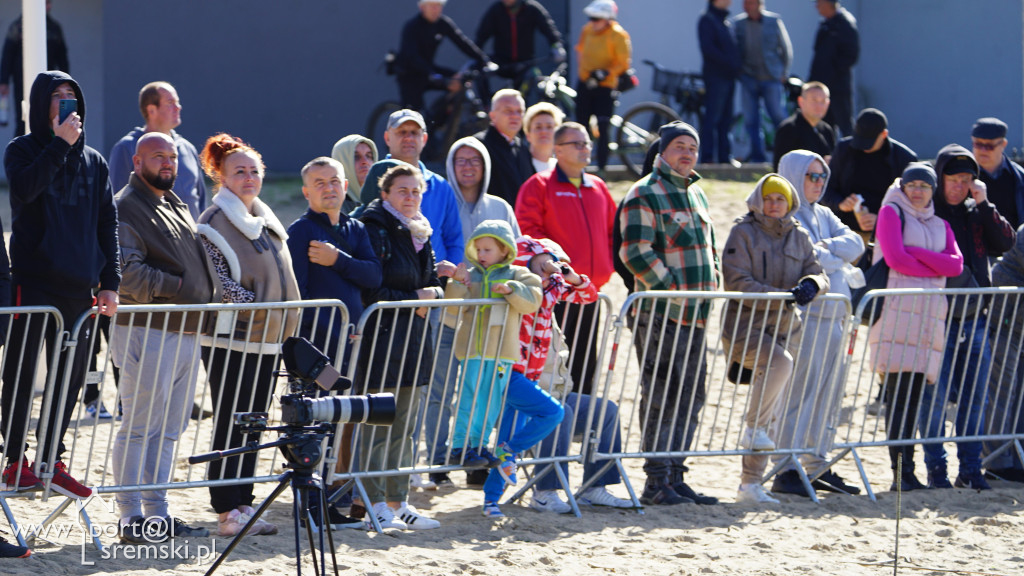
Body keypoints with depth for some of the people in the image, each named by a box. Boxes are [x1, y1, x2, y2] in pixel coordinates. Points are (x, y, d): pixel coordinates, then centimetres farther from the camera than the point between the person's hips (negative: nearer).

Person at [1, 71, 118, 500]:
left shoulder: (93, 161, 13)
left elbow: (107, 222, 13)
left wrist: (109, 282, 6)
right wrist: (60, 144, -20)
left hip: (79, 286, 4)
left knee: (70, 375, 6)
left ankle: (51, 460, 14)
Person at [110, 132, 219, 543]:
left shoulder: (177, 206, 20)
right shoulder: (126, 209, -9)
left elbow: (199, 260, 29)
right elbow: (125, 271, -20)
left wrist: (213, 295, 11)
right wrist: (174, 286, -21)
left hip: (188, 335, 9)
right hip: (148, 334, -9)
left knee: (168, 431, 12)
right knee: (139, 428, -6)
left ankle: (157, 513, 18)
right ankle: (131, 517, -3)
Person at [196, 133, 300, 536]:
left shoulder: (266, 220, 16)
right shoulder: (214, 223, -9)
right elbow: (219, 282, -16)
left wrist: (284, 322, 14)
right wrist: (257, 304, -21)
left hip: (267, 340, 8)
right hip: (231, 340, -8)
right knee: (229, 426, -6)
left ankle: (242, 504, 15)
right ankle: (227, 511, -5)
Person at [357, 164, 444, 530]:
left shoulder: (419, 234, 16)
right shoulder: (376, 232, -10)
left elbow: (429, 280, 22)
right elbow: (371, 292, -14)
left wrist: (433, 292, -1)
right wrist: (414, 297, -14)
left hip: (412, 339, 9)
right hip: (381, 335, -9)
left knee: (404, 426, 11)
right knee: (377, 426, -7)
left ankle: (398, 502, 17)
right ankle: (377, 505, -5)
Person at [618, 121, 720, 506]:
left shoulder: (696, 194, 19)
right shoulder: (644, 196, -8)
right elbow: (636, 253, -16)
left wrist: (711, 292, 14)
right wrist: (673, 294, -17)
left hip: (695, 315, 9)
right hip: (660, 315, -9)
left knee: (691, 397, 9)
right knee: (661, 398, -8)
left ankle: (675, 477, 15)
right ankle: (656, 483, -6)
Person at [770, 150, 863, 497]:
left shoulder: (824, 216, 20)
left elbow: (855, 244, 9)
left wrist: (827, 248, -9)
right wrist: (840, 260, -3)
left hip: (833, 314, 9)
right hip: (804, 314, -9)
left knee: (829, 391, 10)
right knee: (799, 391, -11)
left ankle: (818, 466, 17)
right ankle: (785, 471, -9)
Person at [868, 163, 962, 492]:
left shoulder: (939, 223, 22)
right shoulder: (892, 212, 6)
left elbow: (957, 265, 6)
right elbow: (896, 259, -8)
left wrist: (917, 253, -5)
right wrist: (937, 268, 1)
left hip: (929, 314, 5)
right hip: (898, 310, -5)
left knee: (915, 394, 2)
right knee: (899, 392, -12)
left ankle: (907, 471, 2)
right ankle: (901, 473, -16)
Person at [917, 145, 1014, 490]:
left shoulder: (976, 213, 12)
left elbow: (1005, 242, -1)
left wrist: (984, 205, -7)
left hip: (974, 319, 5)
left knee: (975, 396, 7)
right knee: (934, 396, -4)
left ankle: (970, 470, 14)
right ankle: (936, 470, 5)